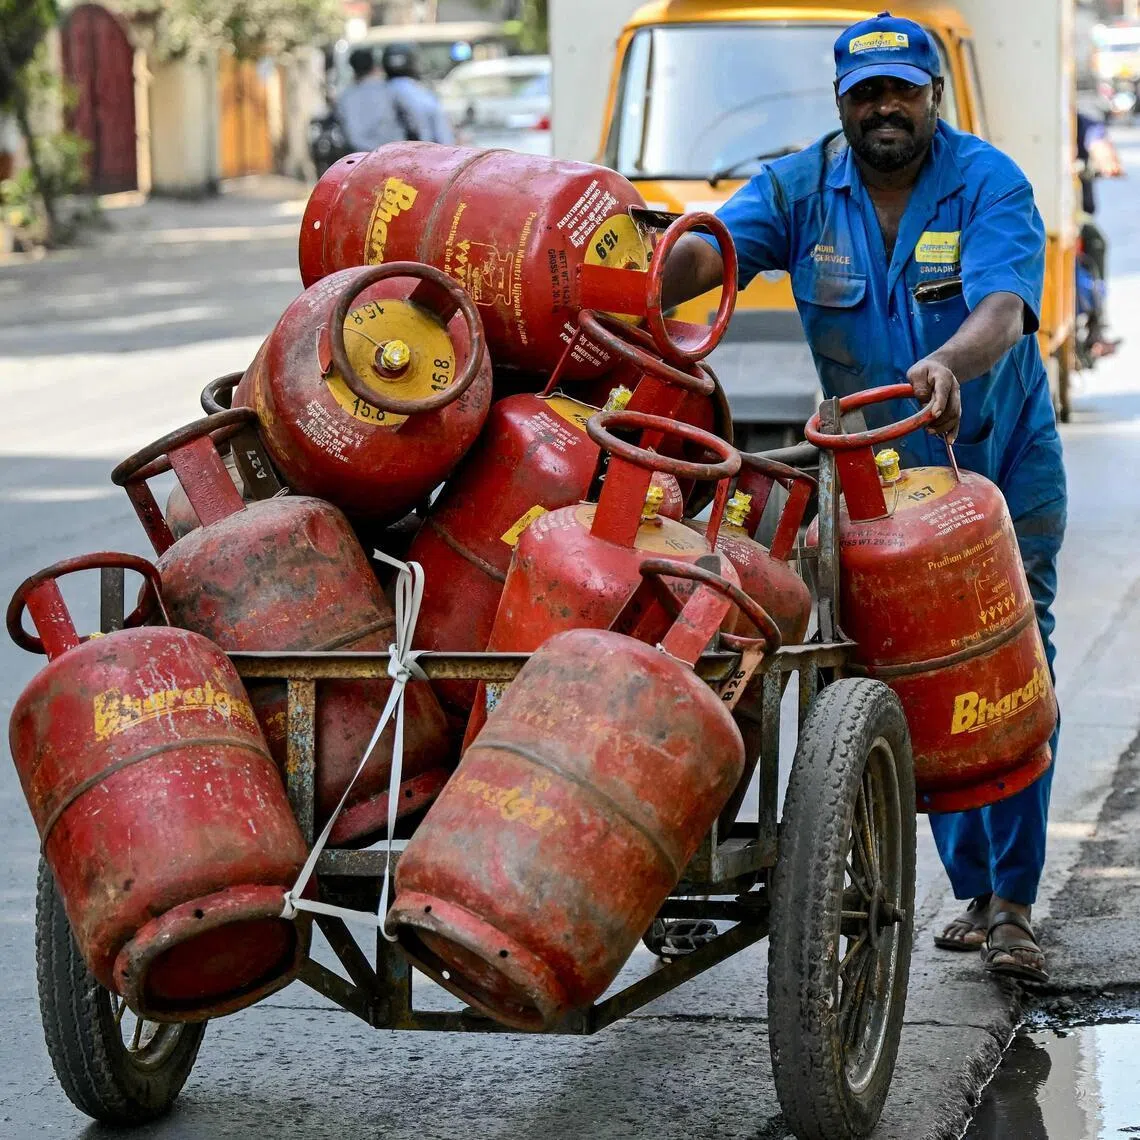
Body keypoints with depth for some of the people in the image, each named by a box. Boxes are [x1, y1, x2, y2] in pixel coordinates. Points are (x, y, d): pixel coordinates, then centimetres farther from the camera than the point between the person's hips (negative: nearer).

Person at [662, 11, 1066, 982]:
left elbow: (1003, 308, -30)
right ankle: (973, 891, 18)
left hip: (1004, 470, -3)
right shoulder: (802, 189, -4)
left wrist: (947, 364, -52)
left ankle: (1014, 905, -2)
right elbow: (710, 249, -19)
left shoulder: (989, 184, -14)